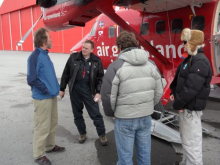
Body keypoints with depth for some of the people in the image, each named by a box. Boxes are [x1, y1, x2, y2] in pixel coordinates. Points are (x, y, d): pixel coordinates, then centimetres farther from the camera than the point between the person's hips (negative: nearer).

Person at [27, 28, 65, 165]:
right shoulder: (35, 56, -18)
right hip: (43, 98, -9)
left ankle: (50, 146, 37)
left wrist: (54, 88, 10)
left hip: (52, 95, 9)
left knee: (53, 123, 19)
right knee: (43, 126, 2)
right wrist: (45, 89, -13)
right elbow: (32, 79, -22)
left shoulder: (45, 54, 10)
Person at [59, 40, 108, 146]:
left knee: (95, 114, 1)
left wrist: (98, 92, -7)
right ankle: (82, 133, 31)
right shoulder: (73, 57, 0)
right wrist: (62, 88, 7)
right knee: (77, 113, 12)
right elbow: (66, 74, 6)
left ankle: (102, 135, 17)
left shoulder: (96, 61, -1)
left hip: (88, 90, -1)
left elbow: (100, 78, 2)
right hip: (74, 89, 2)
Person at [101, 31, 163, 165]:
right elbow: (159, 91, 5)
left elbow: (108, 95, -12)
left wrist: (111, 113, 6)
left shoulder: (117, 65, -12)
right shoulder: (151, 64, 3)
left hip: (125, 118, -4)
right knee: (144, 152, 19)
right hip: (146, 116, 5)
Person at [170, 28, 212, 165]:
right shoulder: (191, 59, 12)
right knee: (186, 138, 23)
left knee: (191, 141, -1)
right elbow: (179, 79, 18)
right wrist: (174, 93, 4)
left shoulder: (200, 62, -20)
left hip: (192, 108, -10)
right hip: (186, 106, 10)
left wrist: (177, 104, -16)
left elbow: (191, 88, -27)